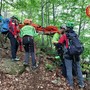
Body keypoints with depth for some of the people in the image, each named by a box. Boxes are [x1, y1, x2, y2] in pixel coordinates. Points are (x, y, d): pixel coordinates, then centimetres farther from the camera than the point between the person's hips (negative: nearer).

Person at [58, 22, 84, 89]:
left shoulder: (65, 35, -4)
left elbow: (59, 43, -6)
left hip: (68, 54, -4)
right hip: (76, 54, 4)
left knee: (69, 69, 6)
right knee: (78, 68, 15)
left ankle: (71, 85, 10)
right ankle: (81, 83, 21)